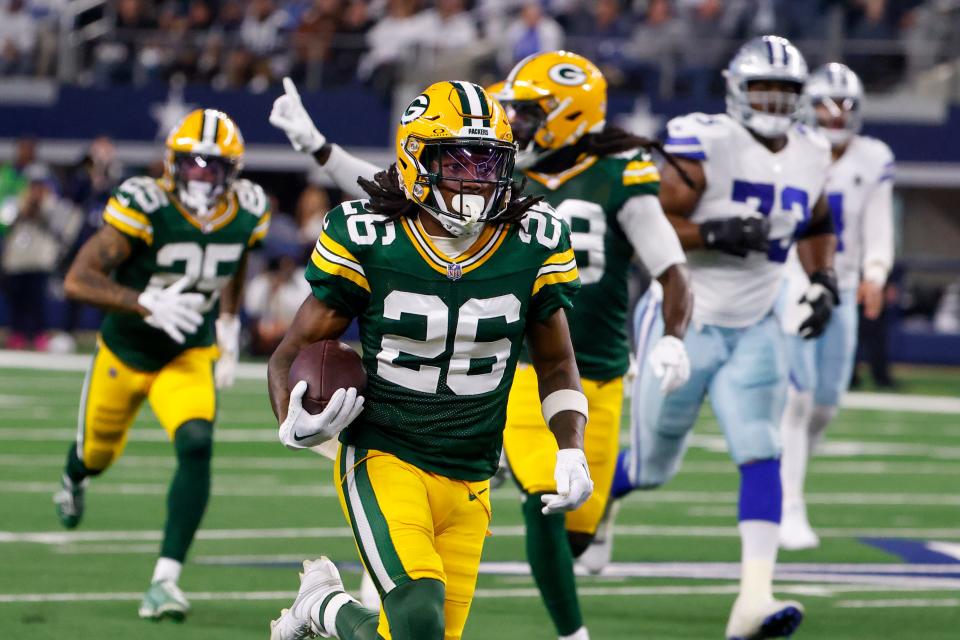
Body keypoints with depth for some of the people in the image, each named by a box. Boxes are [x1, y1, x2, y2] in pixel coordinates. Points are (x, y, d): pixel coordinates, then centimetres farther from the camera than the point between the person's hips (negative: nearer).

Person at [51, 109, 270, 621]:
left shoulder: (246, 213, -13)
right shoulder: (143, 208, -28)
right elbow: (77, 280, -33)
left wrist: (229, 328, 9)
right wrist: (147, 303, -44)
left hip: (189, 357, 2)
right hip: (125, 352, -2)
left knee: (197, 446, -24)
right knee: (99, 452, 21)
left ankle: (165, 579, -22)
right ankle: (74, 479, 62)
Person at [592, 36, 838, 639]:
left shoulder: (809, 156, 4)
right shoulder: (706, 144, -16)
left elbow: (816, 228, 22)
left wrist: (823, 284, 6)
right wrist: (715, 235, -32)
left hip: (754, 332, 4)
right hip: (684, 323, -4)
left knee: (762, 457, -15)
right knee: (651, 468, 9)